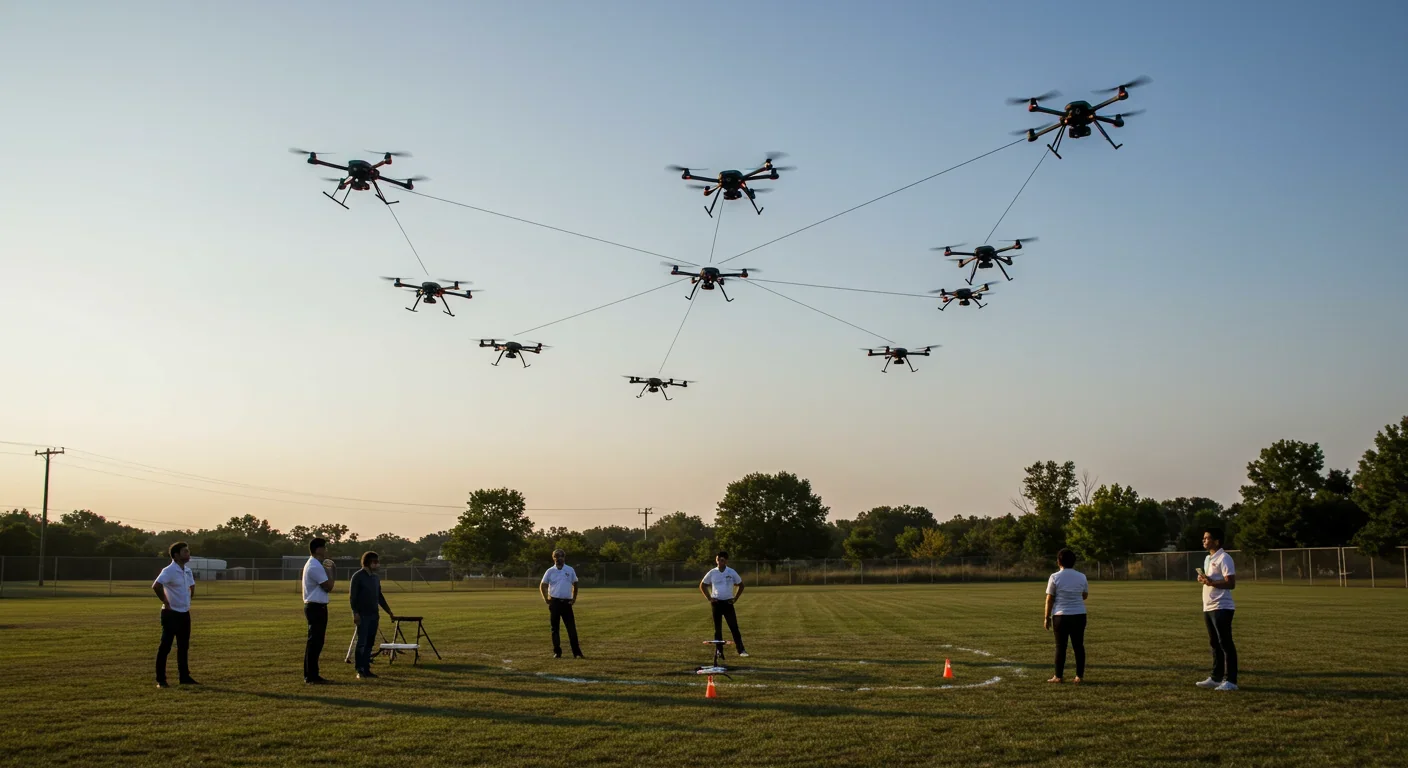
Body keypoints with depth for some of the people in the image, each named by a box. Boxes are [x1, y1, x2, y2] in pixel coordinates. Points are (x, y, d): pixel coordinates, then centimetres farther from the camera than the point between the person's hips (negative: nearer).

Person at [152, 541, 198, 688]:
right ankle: (160, 680, 3)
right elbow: (156, 586, -30)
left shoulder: (188, 571, 10)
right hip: (171, 614, -8)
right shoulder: (169, 571, -16)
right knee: (165, 647, -2)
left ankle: (185, 677, 20)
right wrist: (166, 602, -21)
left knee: (184, 647, 13)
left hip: (185, 614, 8)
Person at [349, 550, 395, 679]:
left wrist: (389, 612, 19)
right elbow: (353, 596, -11)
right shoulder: (358, 576, -7)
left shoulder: (376, 578, 14)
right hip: (362, 616, -7)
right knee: (362, 643, -7)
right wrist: (355, 613, -19)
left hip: (374, 615, 7)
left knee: (370, 643, 6)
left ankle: (366, 669, 9)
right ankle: (360, 671, -4)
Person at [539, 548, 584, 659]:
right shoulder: (550, 571, 2)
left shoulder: (570, 570, 5)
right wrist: (546, 599, -1)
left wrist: (574, 598, 8)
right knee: (555, 628, 4)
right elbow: (542, 585, 8)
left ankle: (577, 652, -4)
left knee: (572, 628, -4)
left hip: (567, 602, 0)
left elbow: (575, 584, 15)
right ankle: (557, 652, 11)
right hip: (555, 602, 0)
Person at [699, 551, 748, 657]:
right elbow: (702, 585, 10)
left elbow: (741, 585, 9)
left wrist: (735, 598, 1)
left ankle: (741, 650, -5)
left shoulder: (732, 572, -4)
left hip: (728, 603, -1)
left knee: (734, 627, -6)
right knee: (717, 628, 5)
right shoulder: (712, 572, -2)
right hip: (716, 603, 1)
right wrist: (709, 598, 1)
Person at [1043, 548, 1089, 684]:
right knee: (1078, 646, 7)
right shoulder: (1081, 577, 3)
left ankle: (1059, 676, 8)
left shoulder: (1055, 577, -6)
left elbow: (1049, 599, -5)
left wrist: (1047, 617, 2)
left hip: (1060, 616, -3)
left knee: (1060, 646, 3)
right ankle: (1079, 676, 8)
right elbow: (1085, 595, 16)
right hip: (1079, 615, 3)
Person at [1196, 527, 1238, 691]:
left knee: (1225, 644, -6)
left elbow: (1231, 583, -17)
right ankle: (1216, 678, 19)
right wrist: (1203, 579, 6)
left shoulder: (1224, 558, -12)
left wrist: (1210, 582, -25)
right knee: (1214, 644, 13)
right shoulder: (1207, 559, 18)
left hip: (1221, 608, -10)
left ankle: (1230, 681, -4)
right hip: (1208, 608, 10)